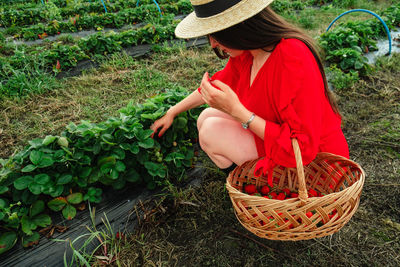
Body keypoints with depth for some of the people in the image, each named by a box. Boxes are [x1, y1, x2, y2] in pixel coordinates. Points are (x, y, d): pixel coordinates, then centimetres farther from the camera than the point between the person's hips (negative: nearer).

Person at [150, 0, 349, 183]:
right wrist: (171, 113, 21)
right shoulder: (245, 52, -6)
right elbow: (220, 83, 14)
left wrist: (235, 110, -31)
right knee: (206, 117, 5)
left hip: (313, 162, -8)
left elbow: (303, 147, -29)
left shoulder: (293, 59, -32)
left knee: (212, 131, -15)